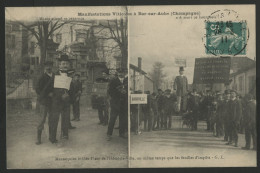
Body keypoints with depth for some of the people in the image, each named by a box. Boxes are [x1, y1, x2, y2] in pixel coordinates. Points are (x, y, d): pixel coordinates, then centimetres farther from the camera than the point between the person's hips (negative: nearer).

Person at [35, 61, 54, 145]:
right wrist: (47, 94, -15)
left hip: (52, 101, 5)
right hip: (44, 101, -5)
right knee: (42, 119, -5)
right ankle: (38, 138, 3)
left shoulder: (54, 76, 9)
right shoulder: (42, 77, -6)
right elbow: (37, 90, -8)